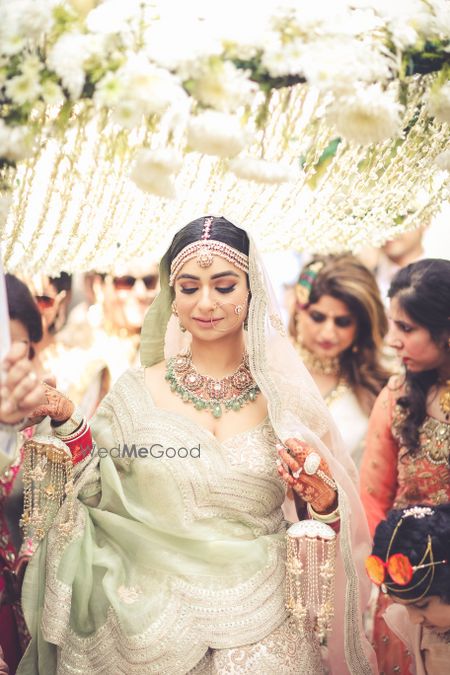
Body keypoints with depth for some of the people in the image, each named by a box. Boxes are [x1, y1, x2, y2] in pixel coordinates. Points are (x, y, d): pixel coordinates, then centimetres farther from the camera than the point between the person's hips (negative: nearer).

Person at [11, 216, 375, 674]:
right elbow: (97, 499, 0)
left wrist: (323, 502, -17)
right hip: (155, 626, 0)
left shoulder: (283, 396, -3)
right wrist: (67, 427, -10)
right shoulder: (135, 395, -2)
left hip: (262, 628, 0)